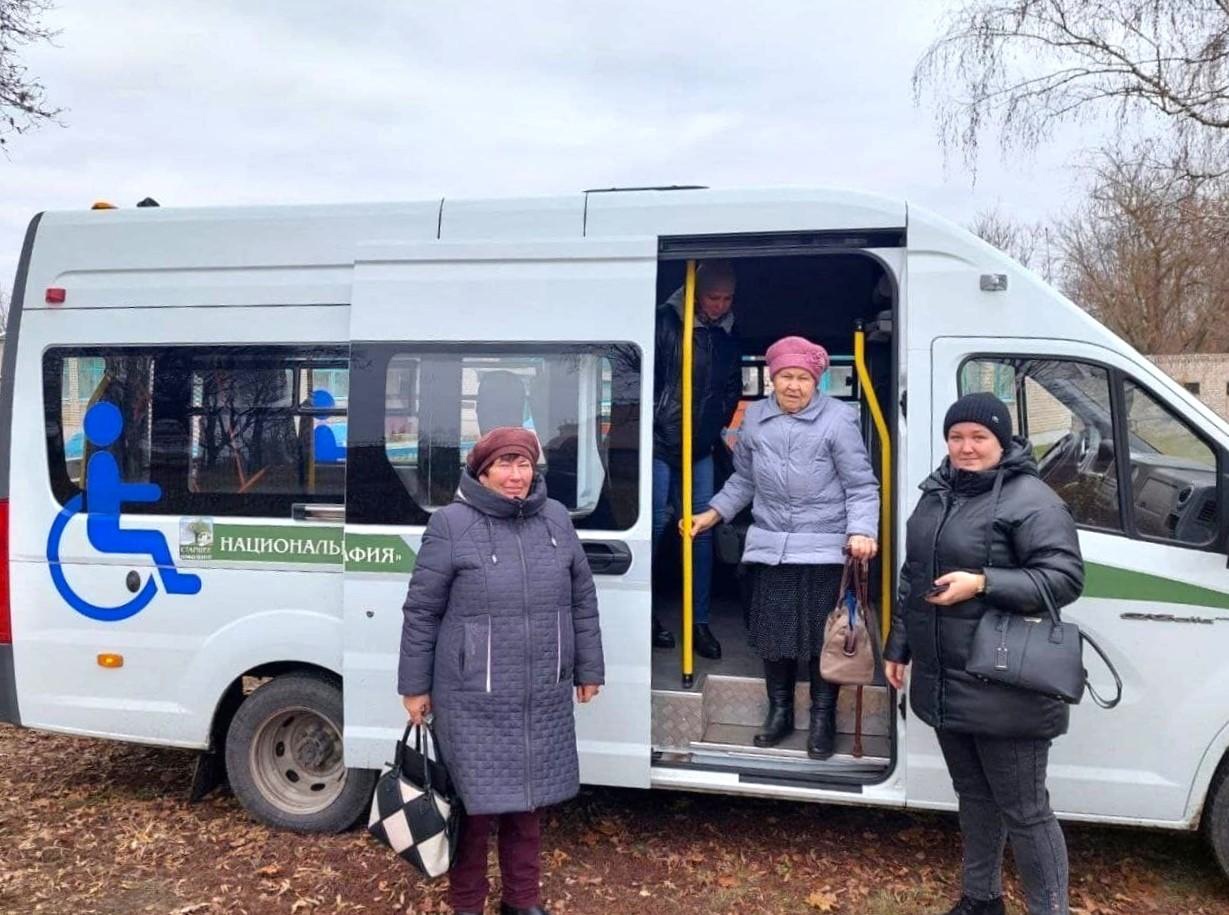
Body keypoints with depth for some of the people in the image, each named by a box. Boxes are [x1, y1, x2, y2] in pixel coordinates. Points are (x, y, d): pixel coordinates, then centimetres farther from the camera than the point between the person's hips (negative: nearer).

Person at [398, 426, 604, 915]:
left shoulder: (556, 519, 5)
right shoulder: (452, 524, -9)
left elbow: (582, 598, 11)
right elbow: (422, 611, -5)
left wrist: (588, 669, 13)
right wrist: (415, 686, -2)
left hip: (544, 697, 4)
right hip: (473, 699, -4)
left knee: (528, 798, 17)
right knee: (477, 803, 6)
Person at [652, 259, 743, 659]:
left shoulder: (727, 334, 9)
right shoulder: (666, 322, -10)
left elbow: (733, 387, 19)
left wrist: (718, 426, 11)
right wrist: (650, 427, -10)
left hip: (700, 448, 5)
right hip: (661, 444, -5)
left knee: (702, 529, 4)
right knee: (656, 523, -1)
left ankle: (699, 621, 13)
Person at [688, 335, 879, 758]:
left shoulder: (838, 418, -8)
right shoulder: (755, 417, 6)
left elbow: (861, 486, -6)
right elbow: (744, 479, 18)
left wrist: (861, 531, -19)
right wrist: (714, 513, 10)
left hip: (824, 548, -3)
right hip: (770, 546, 4)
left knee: (823, 635, 4)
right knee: (773, 632, 10)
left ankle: (822, 718, 24)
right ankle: (779, 711, 29)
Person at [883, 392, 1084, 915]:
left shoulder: (1030, 499, -12)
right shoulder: (937, 494, 12)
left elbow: (1066, 577, -18)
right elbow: (911, 579, 19)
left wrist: (982, 583, -26)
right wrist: (897, 646, 19)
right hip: (942, 682, 8)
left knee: (1024, 810, 3)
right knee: (973, 795, 22)